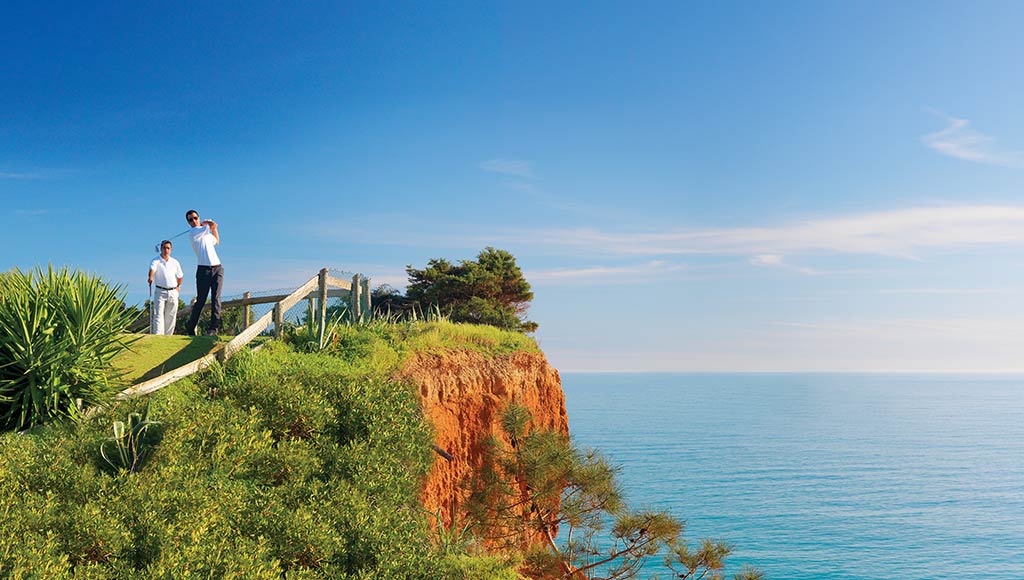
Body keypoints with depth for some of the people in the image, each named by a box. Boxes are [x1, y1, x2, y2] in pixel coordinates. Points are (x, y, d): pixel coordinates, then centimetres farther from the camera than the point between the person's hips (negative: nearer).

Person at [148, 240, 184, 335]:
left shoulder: (175, 262, 9)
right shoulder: (155, 261, -5)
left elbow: (180, 276, 23)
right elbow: (152, 269, -28)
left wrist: (178, 286, 17)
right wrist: (151, 277, -47)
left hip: (173, 292, 4)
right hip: (160, 292, -4)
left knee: (170, 317, 4)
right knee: (158, 315, -12)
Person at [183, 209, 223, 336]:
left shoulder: (207, 233, 21)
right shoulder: (192, 233, -3)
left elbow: (216, 241, 43)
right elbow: (213, 224, -6)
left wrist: (208, 225, 31)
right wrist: (208, 224, 16)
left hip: (217, 268, 6)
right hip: (204, 269, -6)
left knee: (216, 299, -6)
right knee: (201, 300, -5)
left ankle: (214, 328, -10)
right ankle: (190, 329, 6)